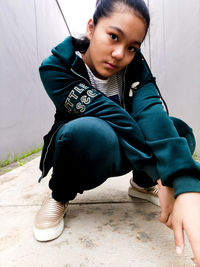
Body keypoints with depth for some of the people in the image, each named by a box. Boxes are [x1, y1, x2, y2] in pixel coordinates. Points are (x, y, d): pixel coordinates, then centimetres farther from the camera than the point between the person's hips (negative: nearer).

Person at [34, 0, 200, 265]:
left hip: (119, 152, 3)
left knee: (179, 131, -22)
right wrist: (160, 176, -34)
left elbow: (152, 115, -31)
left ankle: (141, 184, 8)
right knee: (91, 131, -39)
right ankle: (59, 197, -7)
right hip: (80, 148, -3)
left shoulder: (135, 66, -12)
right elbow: (111, 118, -32)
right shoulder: (56, 68, -20)